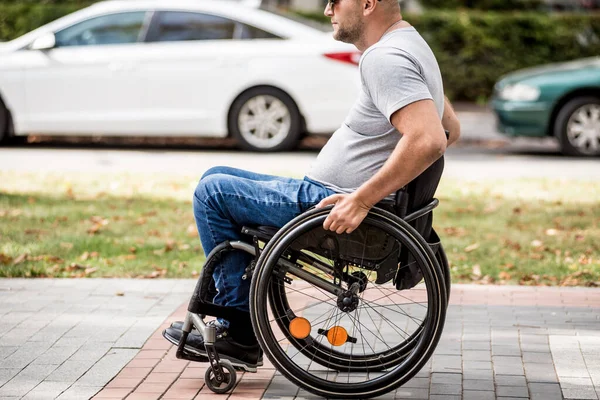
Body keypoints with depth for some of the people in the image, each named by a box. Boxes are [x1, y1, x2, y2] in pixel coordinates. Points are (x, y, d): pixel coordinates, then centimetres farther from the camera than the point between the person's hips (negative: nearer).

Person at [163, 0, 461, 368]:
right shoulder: (409, 44, 13)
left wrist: (361, 200, -29)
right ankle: (231, 325, 15)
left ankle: (241, 333, 2)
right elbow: (451, 129, 22)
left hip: (335, 206, -11)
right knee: (216, 177, 17)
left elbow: (428, 141, -34)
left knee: (212, 192, -5)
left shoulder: (384, 59, -20)